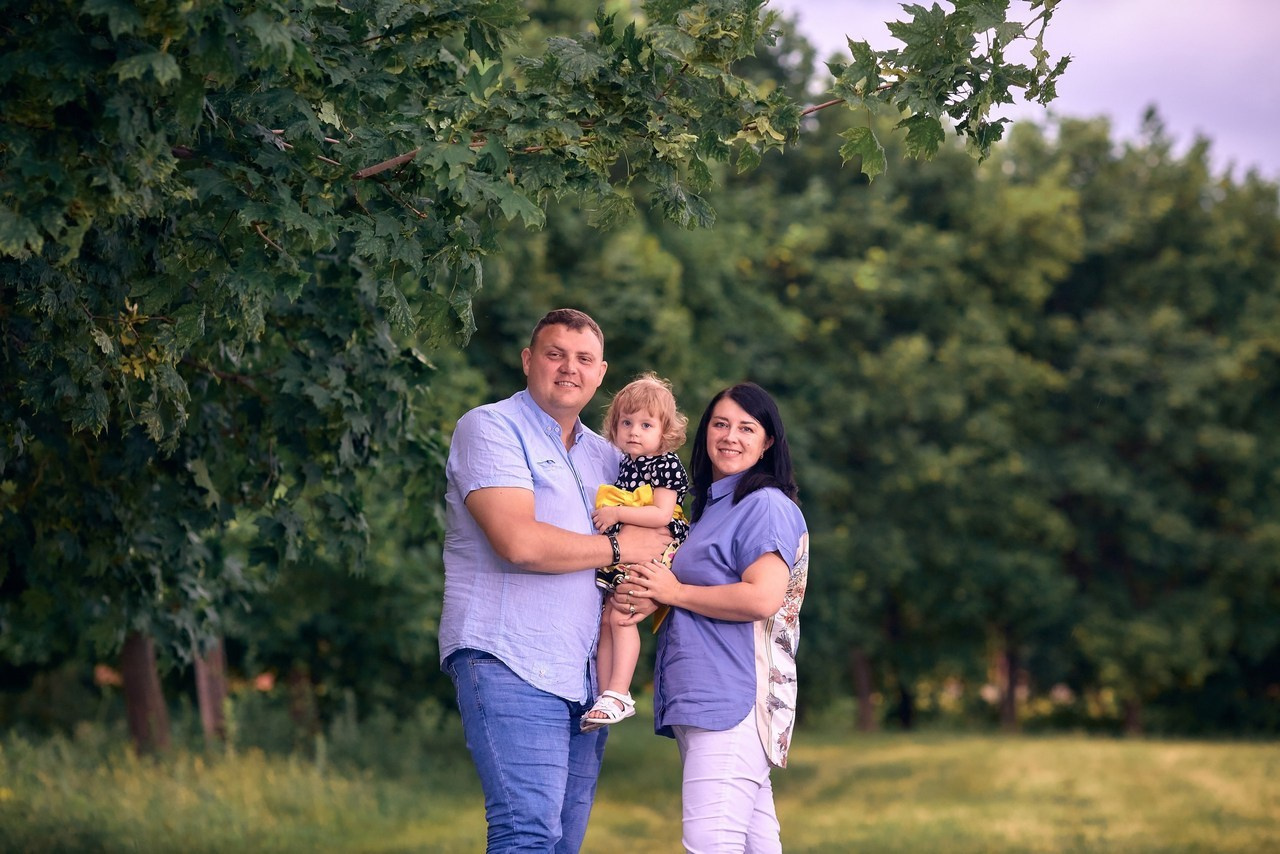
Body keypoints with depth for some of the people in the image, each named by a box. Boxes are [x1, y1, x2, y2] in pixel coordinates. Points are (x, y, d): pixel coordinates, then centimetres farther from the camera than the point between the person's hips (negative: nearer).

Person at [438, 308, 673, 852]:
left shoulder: (605, 457, 21)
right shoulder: (490, 428, -2)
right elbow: (519, 542, -16)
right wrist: (618, 549, -4)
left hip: (583, 676, 7)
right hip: (509, 662, -7)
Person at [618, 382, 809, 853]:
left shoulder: (768, 506, -7)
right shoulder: (710, 507, 22)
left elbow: (762, 598, -19)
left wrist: (674, 592, -9)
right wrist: (647, 598, 7)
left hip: (735, 697, -10)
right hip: (703, 699, 10)